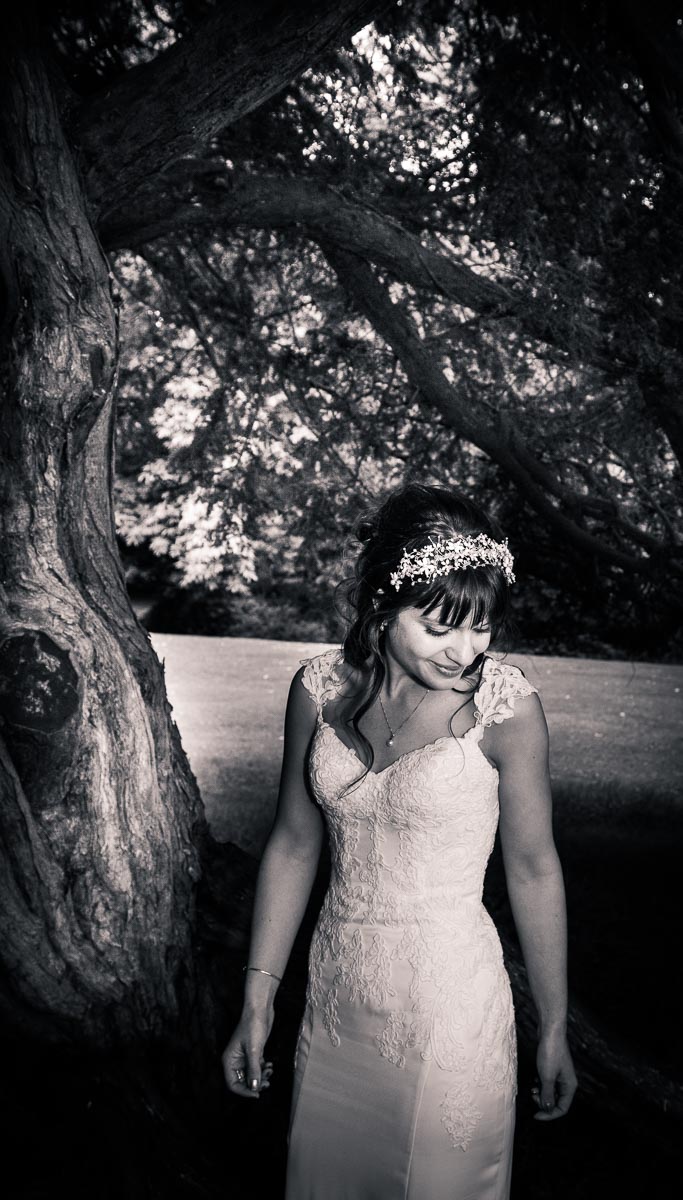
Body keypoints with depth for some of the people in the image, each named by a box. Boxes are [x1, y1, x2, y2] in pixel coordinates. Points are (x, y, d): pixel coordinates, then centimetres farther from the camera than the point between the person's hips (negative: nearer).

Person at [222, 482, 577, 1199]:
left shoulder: (504, 705, -16)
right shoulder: (320, 688, -7)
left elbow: (533, 870, -7)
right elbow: (294, 846, 1)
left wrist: (554, 1030, 0)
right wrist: (257, 1004, 4)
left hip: (451, 1005, -3)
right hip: (337, 997, 4)